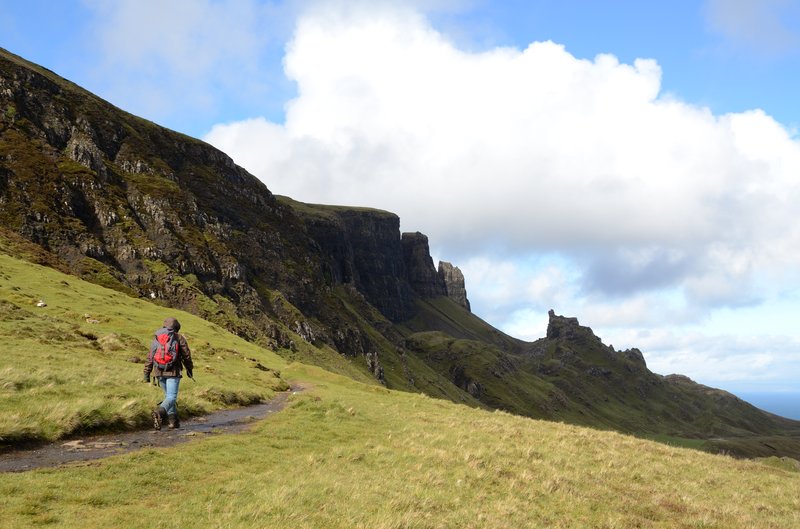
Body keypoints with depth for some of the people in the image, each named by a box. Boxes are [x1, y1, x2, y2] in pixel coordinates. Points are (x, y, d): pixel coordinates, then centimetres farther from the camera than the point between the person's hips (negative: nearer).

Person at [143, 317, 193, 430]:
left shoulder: (156, 338, 12)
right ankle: (159, 411, -36)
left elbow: (150, 357, 9)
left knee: (168, 395, 20)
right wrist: (189, 369, 18)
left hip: (159, 372, 5)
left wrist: (146, 373, 12)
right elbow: (186, 355, 4)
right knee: (171, 397, -8)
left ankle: (173, 420, 18)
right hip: (173, 371, -4)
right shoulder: (179, 338, 1)